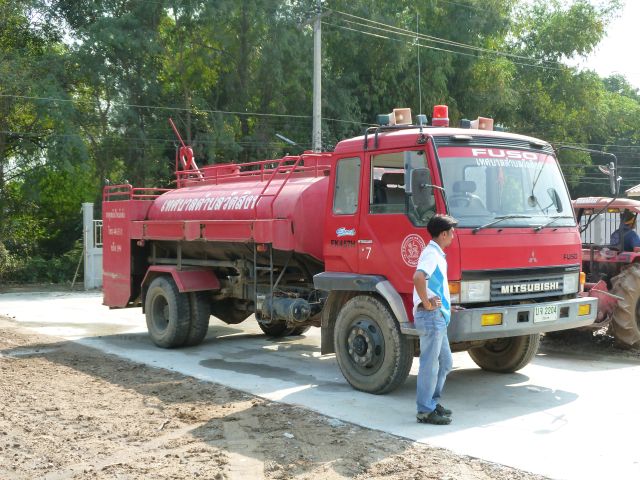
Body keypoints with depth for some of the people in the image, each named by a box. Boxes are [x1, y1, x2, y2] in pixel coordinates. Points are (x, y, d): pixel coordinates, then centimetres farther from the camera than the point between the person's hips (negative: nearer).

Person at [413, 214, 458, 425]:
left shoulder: (437, 254, 17)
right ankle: (425, 411, 2)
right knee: (430, 364, -5)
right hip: (431, 316, -10)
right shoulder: (432, 254, -15)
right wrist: (426, 303, -24)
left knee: (445, 362, 17)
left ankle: (433, 402, 26)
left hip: (438, 317, 10)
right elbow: (418, 277, -33)